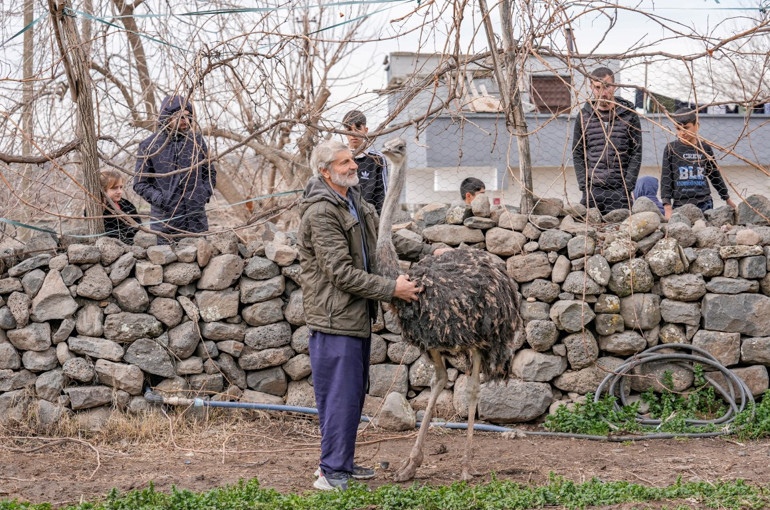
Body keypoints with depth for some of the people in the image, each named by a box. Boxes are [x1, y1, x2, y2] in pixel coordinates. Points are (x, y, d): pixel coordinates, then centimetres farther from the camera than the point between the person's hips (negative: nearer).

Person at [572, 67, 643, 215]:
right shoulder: (584, 116, 7)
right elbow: (577, 154, 10)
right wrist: (584, 186, -1)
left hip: (619, 191, -1)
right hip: (592, 191, 1)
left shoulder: (628, 115, 4)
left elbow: (636, 153, 3)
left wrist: (627, 187, -6)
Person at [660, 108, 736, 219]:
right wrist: (667, 209, -6)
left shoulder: (705, 148, 7)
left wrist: (727, 199, 27)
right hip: (680, 205, -1)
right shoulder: (671, 148, 2)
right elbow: (666, 179, 1)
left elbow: (715, 175, 20)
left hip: (704, 204, 2)